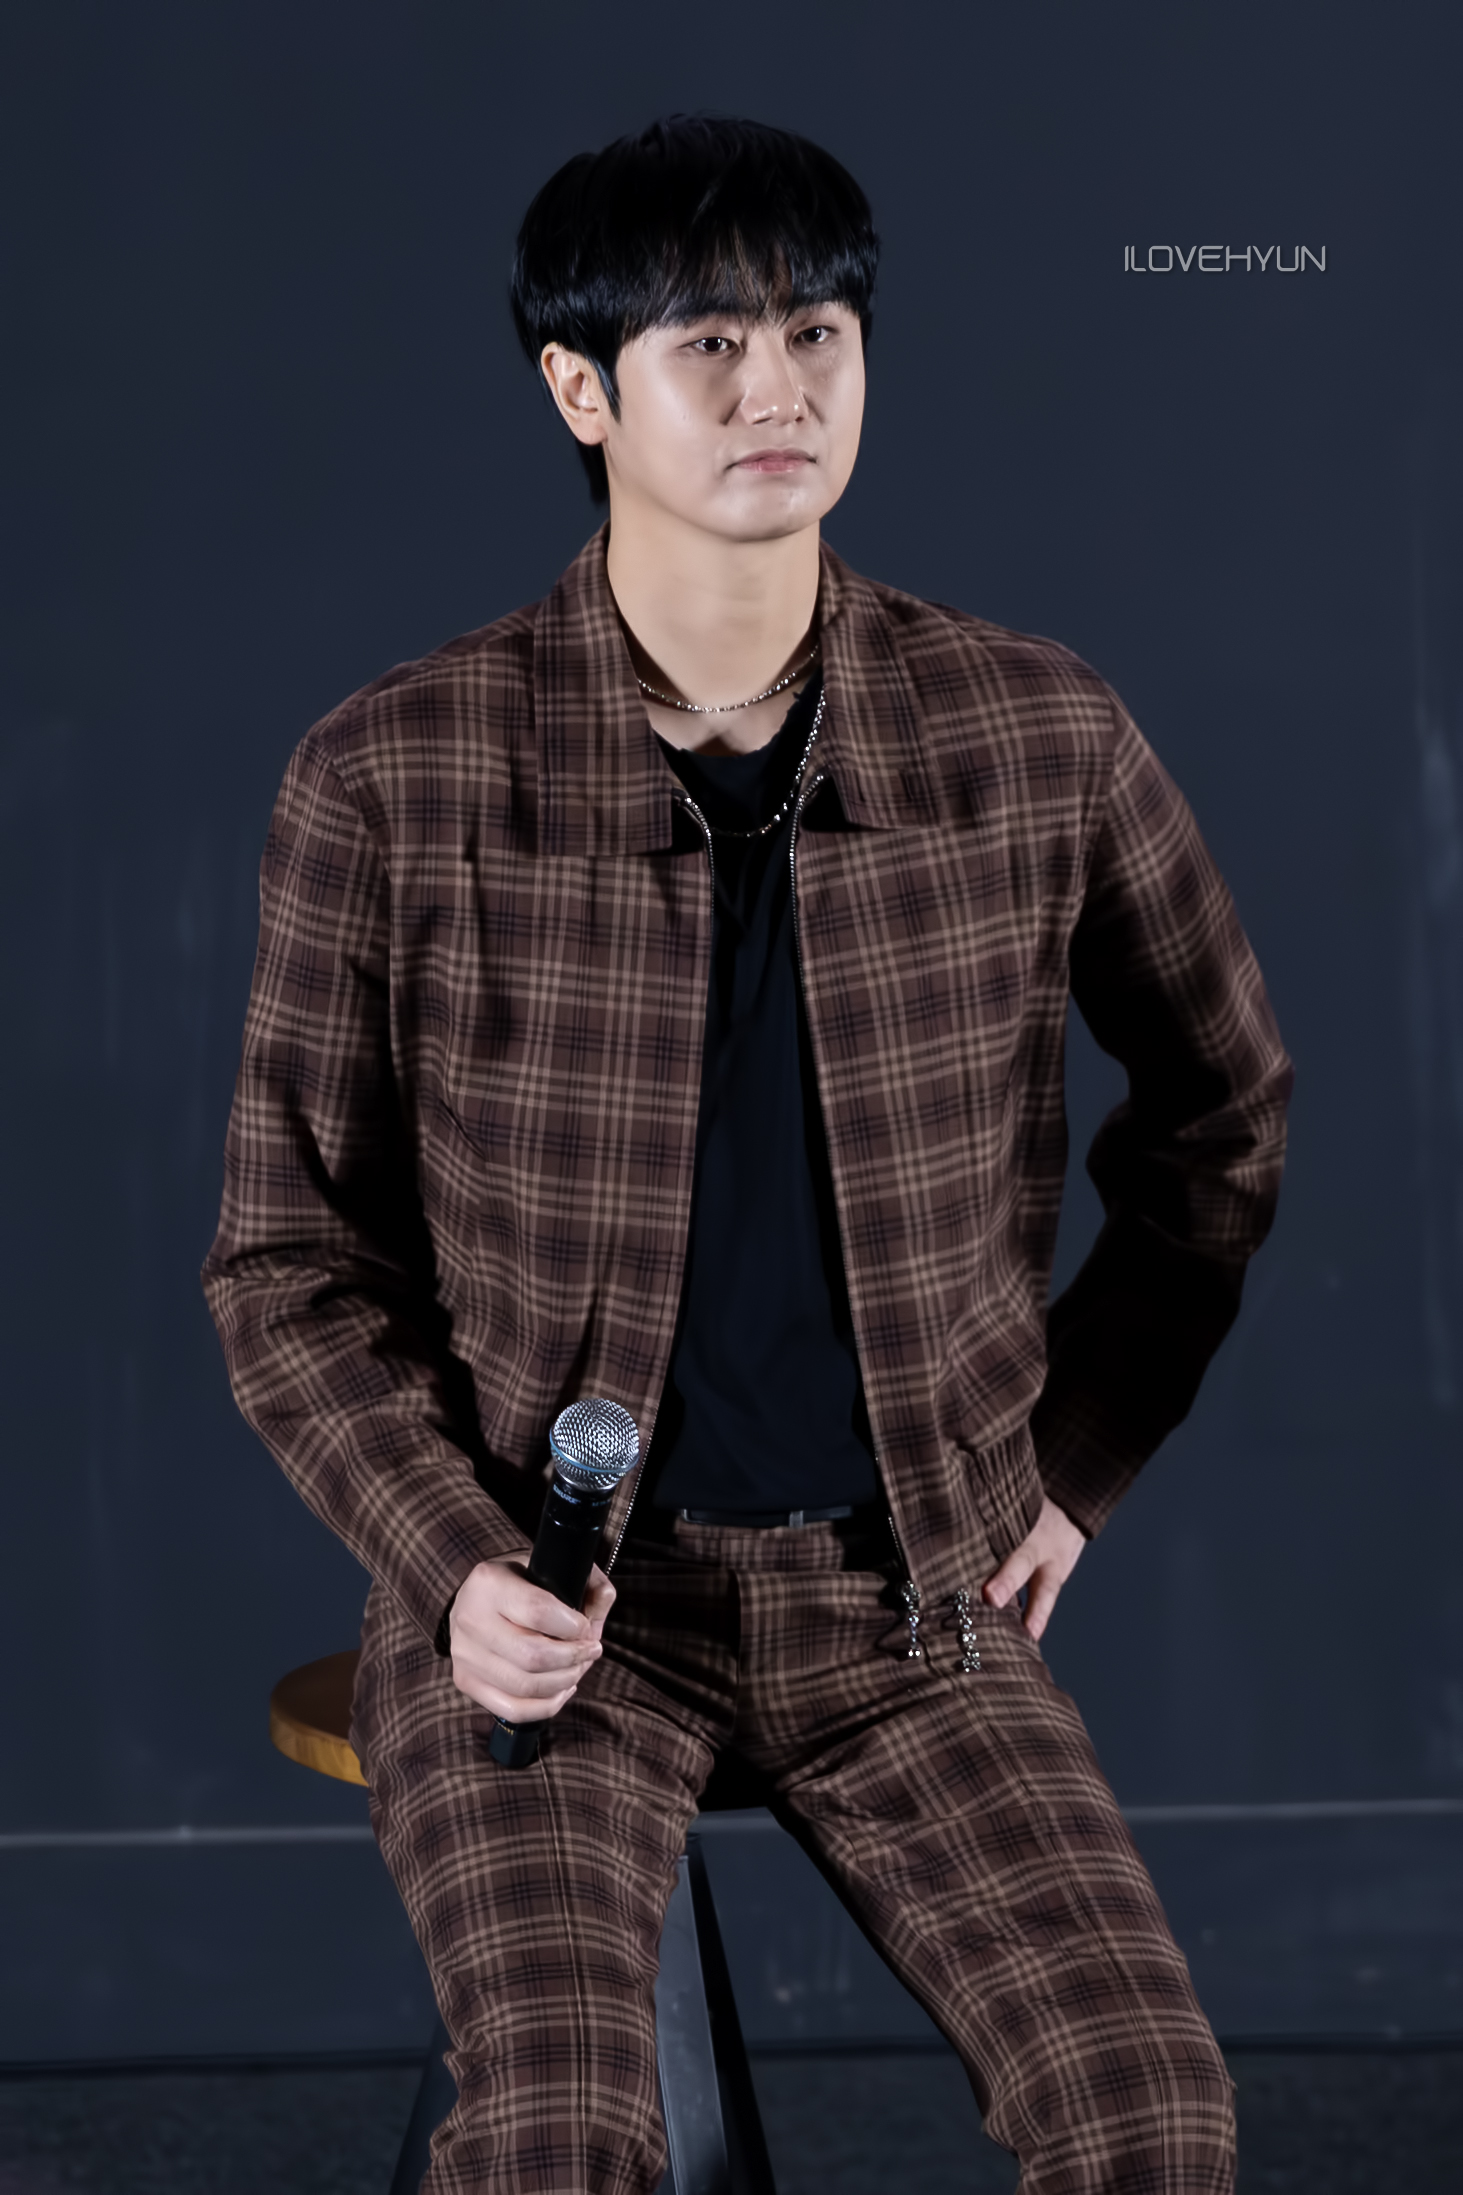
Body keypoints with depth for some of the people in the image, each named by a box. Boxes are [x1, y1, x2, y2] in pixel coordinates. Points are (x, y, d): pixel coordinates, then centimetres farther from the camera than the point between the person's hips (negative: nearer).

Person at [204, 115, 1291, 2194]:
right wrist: (447, 1560, -14)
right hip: (544, 1589, -2)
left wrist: (1074, 1459, 11)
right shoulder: (391, 785, -8)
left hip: (907, 1598, 2)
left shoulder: (1036, 741, -2)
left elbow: (1225, 1113, 16)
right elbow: (290, 1264, 1)